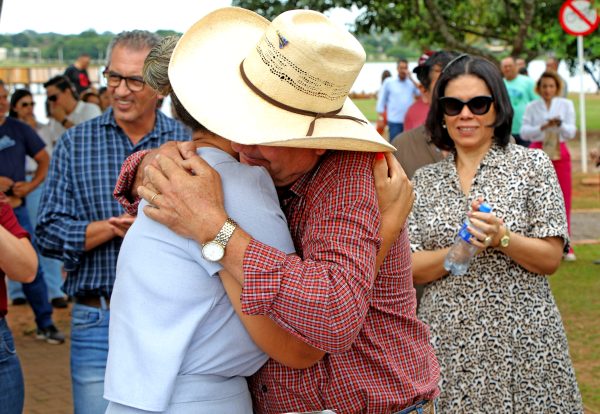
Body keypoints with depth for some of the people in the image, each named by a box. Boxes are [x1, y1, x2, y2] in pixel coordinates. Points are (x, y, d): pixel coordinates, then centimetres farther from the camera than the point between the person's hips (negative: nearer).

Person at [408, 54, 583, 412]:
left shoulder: (532, 164, 1)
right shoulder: (424, 180, 8)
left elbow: (551, 259, -3)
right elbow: (410, 269, 1)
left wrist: (501, 238, -20)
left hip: (521, 341, -2)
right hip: (448, 341, 2)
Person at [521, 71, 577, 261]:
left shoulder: (566, 105, 5)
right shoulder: (532, 107, 4)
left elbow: (571, 132, -2)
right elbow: (524, 132, -6)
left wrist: (560, 124, -22)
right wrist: (542, 127, -22)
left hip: (560, 154, 0)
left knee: (563, 200, -1)